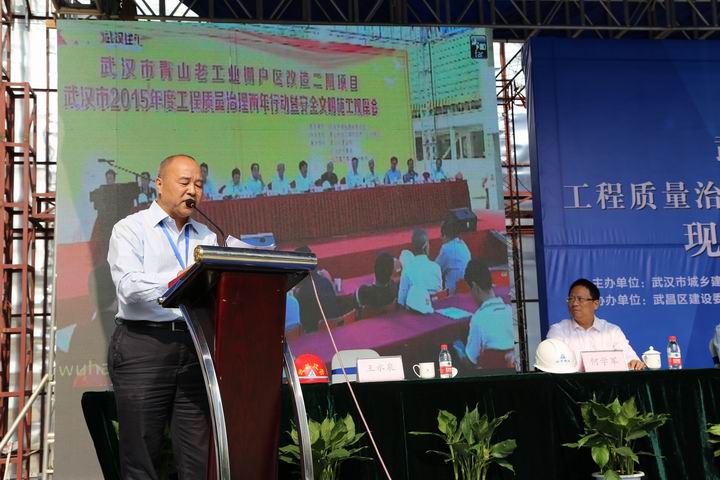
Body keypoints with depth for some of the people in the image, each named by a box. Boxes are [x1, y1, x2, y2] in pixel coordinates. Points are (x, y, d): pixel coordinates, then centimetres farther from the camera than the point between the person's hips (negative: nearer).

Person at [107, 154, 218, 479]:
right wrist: (176, 281, -28)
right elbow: (128, 286, -14)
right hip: (143, 345, -4)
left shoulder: (207, 237, 19)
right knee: (141, 454, 2)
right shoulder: (131, 229, 3)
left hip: (195, 345, 4)